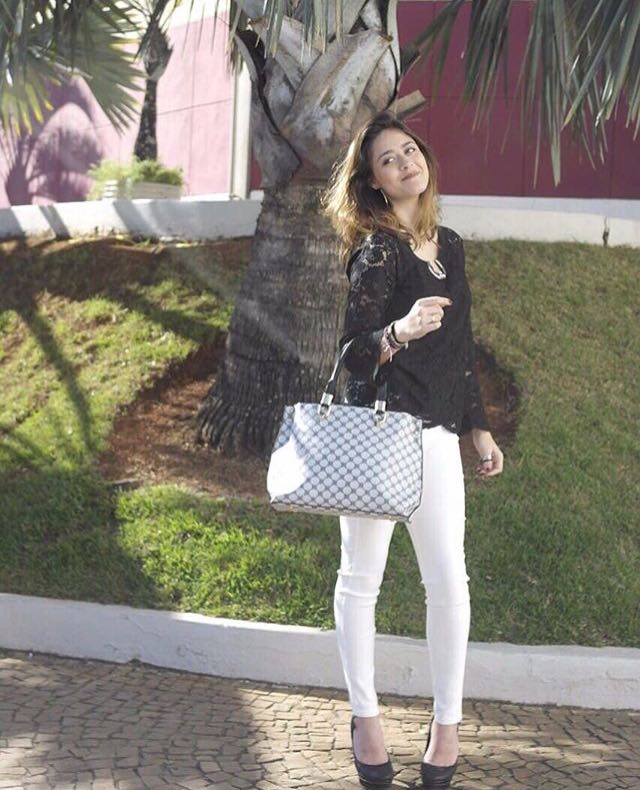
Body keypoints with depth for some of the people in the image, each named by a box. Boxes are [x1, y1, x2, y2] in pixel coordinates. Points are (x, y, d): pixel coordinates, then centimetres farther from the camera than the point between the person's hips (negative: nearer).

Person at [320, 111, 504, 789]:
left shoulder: (448, 245, 14)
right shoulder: (376, 251, -5)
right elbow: (355, 353, -11)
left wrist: (479, 427, 21)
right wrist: (401, 330, -31)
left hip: (435, 434, 5)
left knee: (448, 581, 1)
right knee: (360, 578, 3)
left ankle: (447, 721, 15)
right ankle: (364, 715, 18)